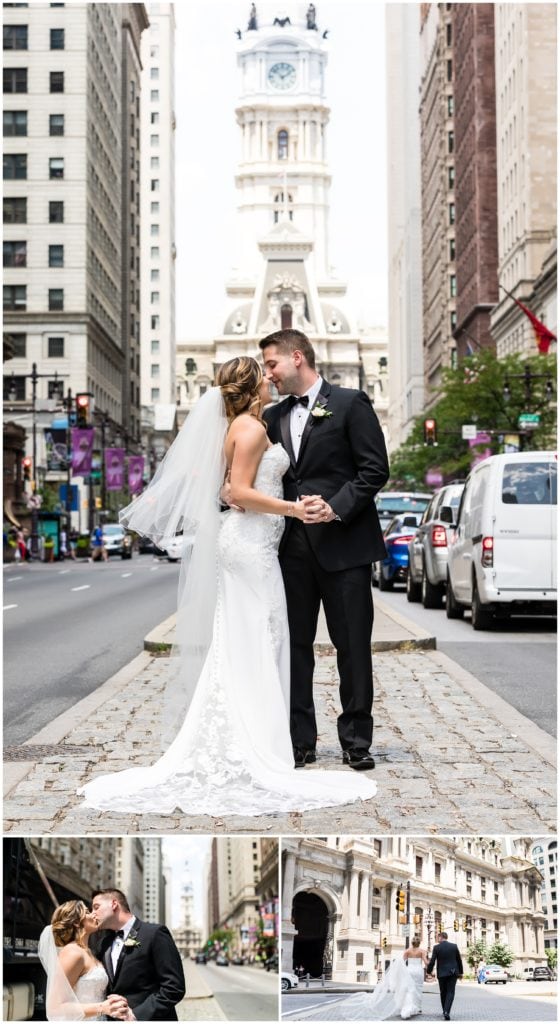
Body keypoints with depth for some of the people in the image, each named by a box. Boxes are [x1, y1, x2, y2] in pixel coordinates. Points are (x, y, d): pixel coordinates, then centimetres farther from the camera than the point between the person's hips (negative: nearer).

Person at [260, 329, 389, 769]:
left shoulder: (350, 404, -2)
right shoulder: (275, 416, 15)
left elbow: (375, 469, -7)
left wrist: (337, 507, -17)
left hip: (343, 544, -5)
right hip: (293, 547, 5)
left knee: (352, 645, 1)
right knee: (294, 645, 6)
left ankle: (357, 740, 11)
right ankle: (299, 741, 13)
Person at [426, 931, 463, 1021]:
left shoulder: (436, 948, -5)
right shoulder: (454, 946, 2)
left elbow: (432, 961, -7)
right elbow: (459, 960, 8)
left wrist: (429, 971, 9)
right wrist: (461, 972, 18)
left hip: (442, 973, -1)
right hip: (453, 973, 1)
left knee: (443, 993, 15)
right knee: (450, 992, -2)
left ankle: (445, 1011, 22)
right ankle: (447, 1012, -19)